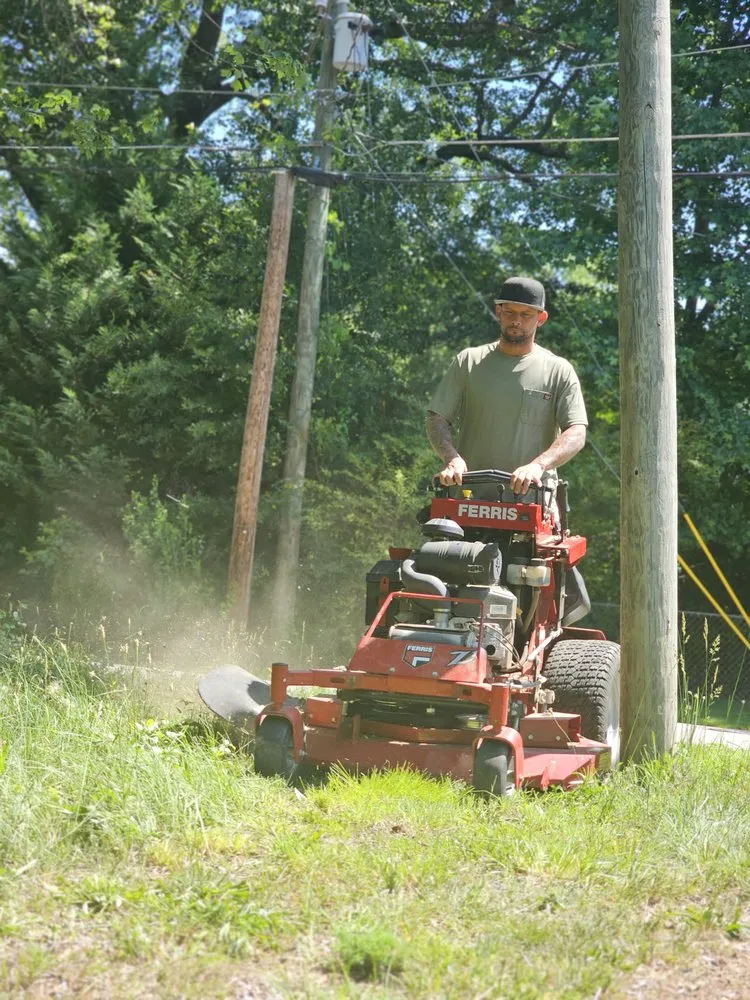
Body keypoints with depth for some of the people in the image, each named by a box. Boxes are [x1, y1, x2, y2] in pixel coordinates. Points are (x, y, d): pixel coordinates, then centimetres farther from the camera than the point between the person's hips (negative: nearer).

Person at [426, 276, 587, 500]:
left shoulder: (558, 371, 8)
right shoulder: (468, 362, 13)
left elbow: (576, 434, -3)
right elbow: (437, 419, 8)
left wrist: (538, 465, -21)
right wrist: (451, 457, -13)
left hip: (533, 494, -1)